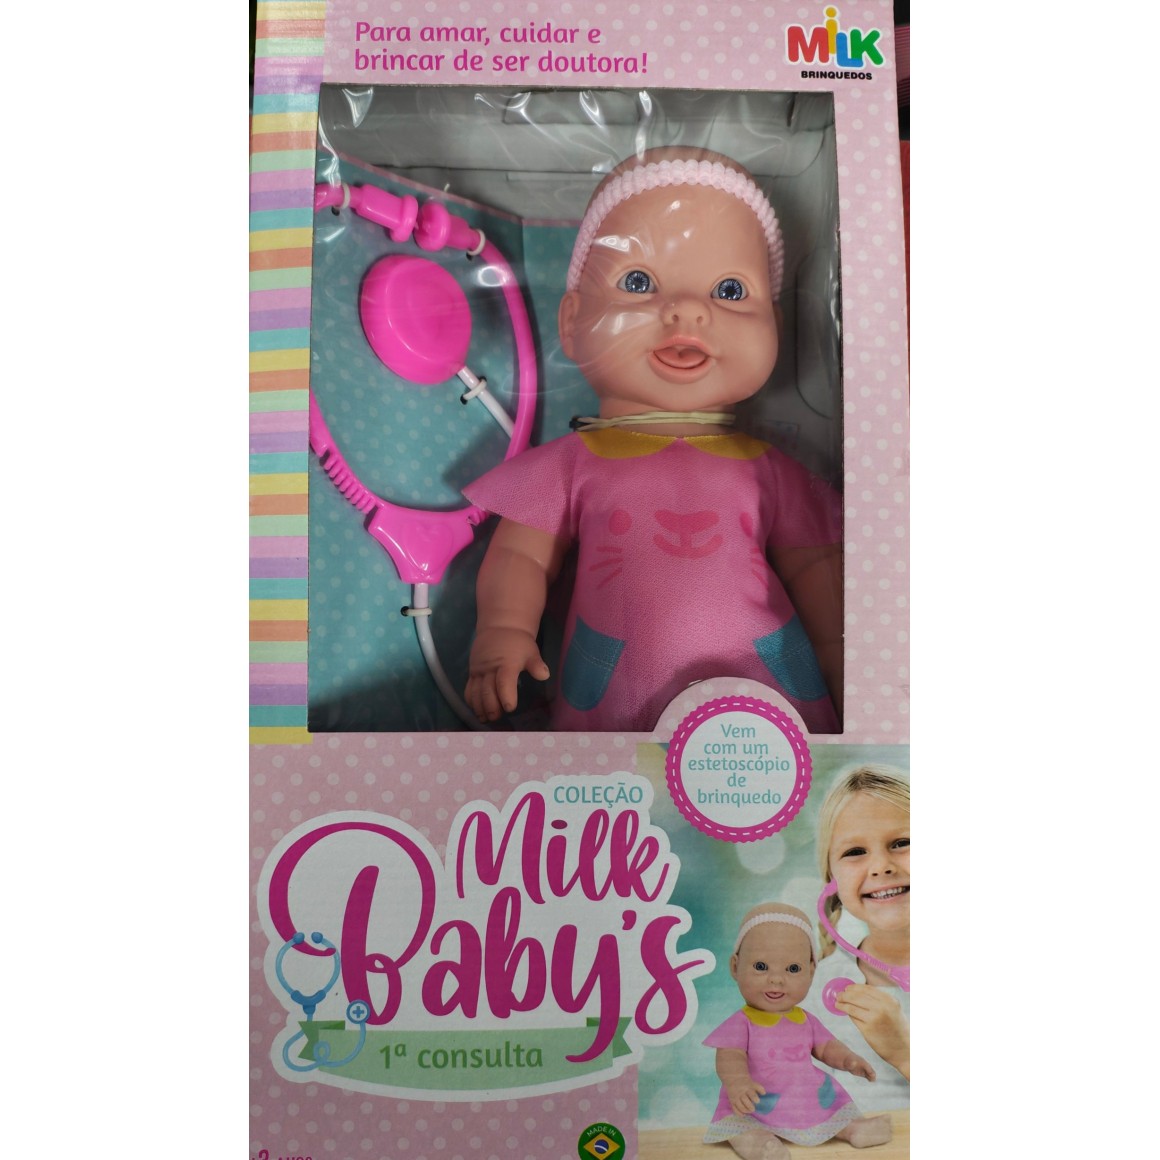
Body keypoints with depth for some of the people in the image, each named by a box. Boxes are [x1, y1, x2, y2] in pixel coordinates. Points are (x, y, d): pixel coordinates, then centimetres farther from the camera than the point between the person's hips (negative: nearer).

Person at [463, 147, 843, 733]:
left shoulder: (767, 471, 11)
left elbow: (815, 571, 13)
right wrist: (503, 628, -13)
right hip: (612, 707, -1)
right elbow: (519, 555, 6)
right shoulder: (571, 465, 7)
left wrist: (841, 665, 1)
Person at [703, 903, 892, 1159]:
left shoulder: (807, 1021, 6)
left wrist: (848, 1059, -7)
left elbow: (826, 1047, 14)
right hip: (756, 1107, -6)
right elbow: (730, 1056, -20)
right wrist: (737, 1082, -42)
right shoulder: (741, 1023, -12)